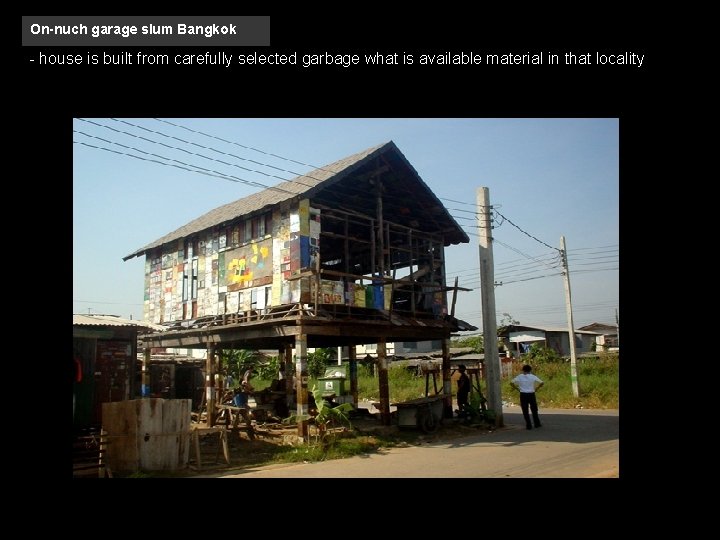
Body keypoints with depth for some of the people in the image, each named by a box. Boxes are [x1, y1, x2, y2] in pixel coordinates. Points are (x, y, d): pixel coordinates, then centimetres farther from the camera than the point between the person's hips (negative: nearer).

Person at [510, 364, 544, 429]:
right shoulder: (533, 376, -2)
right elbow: (542, 383, -6)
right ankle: (537, 424, 24)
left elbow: (511, 383, -5)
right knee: (534, 410, 16)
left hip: (523, 395, 0)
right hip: (531, 394, 0)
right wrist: (536, 388, 3)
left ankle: (528, 425, 7)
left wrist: (517, 389, 2)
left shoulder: (519, 377, -1)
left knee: (525, 411, 6)